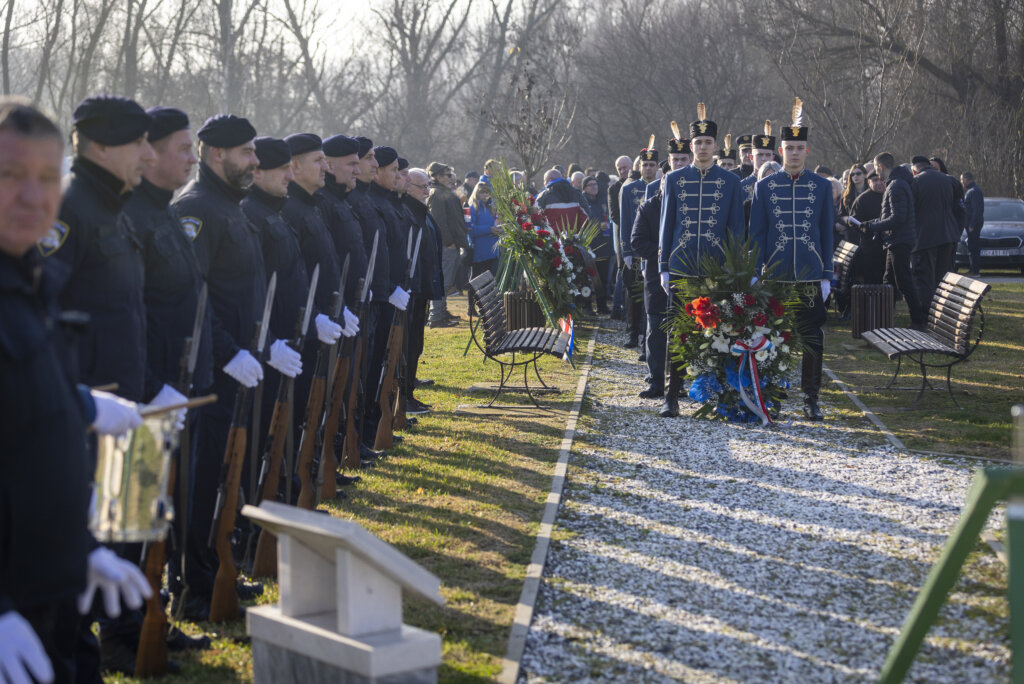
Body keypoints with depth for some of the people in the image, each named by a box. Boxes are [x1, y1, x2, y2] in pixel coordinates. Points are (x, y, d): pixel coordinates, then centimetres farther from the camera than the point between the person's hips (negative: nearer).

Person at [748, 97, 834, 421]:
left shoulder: (822, 186, 5)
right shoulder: (764, 186, 4)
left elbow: (827, 233, 7)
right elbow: (756, 233, 4)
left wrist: (827, 275, 2)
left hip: (810, 276, 0)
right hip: (774, 275, 0)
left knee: (812, 339, 1)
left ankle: (811, 398, 9)